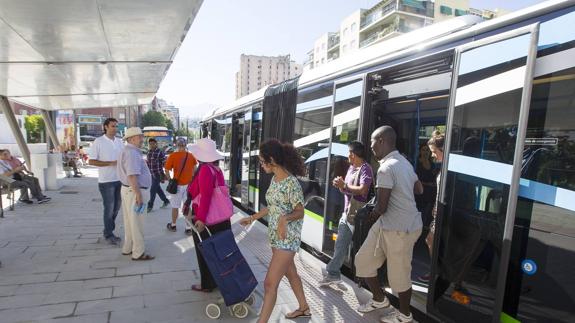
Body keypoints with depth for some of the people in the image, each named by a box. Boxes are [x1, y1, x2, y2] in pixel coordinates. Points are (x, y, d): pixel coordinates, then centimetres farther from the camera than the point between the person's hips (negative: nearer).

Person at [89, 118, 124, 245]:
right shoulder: (98, 141, -7)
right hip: (106, 181, -6)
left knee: (116, 207, 13)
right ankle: (109, 235, 15)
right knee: (109, 208, 2)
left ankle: (108, 230, 30)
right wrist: (110, 163, -18)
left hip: (120, 180, 6)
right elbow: (91, 161, -10)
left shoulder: (119, 141, 10)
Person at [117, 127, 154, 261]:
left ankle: (128, 248, 29)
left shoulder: (129, 151, 15)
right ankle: (138, 253, 7)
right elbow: (132, 176, -26)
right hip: (134, 191, -10)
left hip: (129, 190, 10)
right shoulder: (132, 153, -19)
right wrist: (138, 195, -25)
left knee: (130, 221, 18)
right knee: (136, 223, -2)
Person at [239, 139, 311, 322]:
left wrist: (284, 218, -38)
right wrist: (252, 218, 20)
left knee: (270, 283, -5)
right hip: (276, 236, 9)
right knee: (290, 273, 24)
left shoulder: (291, 183, -22)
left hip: (287, 239, -9)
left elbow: (300, 212, -19)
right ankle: (304, 308, 45)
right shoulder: (274, 179, 4)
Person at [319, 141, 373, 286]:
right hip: (347, 213, 9)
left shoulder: (365, 169, -13)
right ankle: (333, 273, 23)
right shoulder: (351, 168, 14)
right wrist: (340, 185, -4)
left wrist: (344, 185, -19)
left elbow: (363, 190, -27)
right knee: (340, 245, 13)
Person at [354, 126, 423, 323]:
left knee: (399, 274, 10)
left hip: (400, 229, -9)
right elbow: (419, 189, 19)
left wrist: (373, 213, -1)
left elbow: (381, 207, -22)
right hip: (386, 225, 9)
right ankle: (379, 299, 33)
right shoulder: (403, 162, 7)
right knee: (363, 260, 14)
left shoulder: (386, 168, -23)